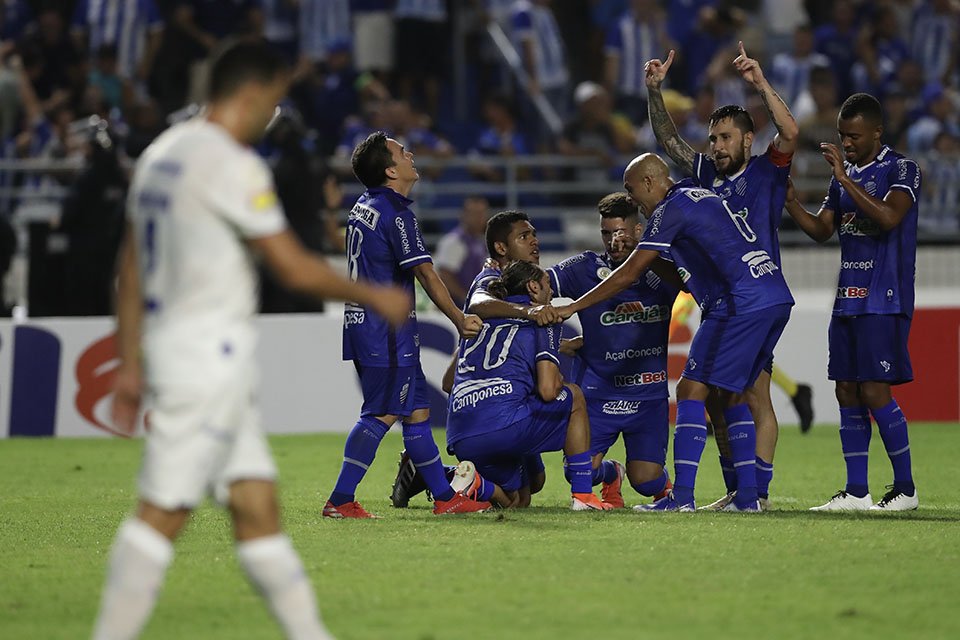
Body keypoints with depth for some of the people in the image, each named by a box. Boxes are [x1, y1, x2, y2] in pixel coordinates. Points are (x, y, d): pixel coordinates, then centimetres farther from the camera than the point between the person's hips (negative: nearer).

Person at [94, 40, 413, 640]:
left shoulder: (162, 153, 14)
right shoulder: (232, 163, -14)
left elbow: (131, 268, 17)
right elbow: (294, 267, -14)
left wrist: (131, 365, 20)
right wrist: (374, 296, 0)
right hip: (210, 357, -9)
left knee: (257, 505, 9)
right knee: (164, 512, -8)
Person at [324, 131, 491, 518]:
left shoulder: (364, 207, 14)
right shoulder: (394, 212, -14)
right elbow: (426, 274, -16)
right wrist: (460, 321, -8)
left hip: (362, 323, 10)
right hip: (387, 328, -10)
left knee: (417, 410, 12)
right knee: (381, 414, -9)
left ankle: (444, 497, 15)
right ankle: (340, 501, -11)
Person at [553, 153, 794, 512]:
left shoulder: (671, 208, -2)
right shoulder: (703, 197, 25)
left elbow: (630, 274, -2)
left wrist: (572, 307, 3)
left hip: (742, 304, -9)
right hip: (777, 298, 9)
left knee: (692, 390, -6)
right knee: (730, 395, 17)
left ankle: (682, 496, -12)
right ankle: (747, 495, 12)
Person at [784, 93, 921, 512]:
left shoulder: (901, 170, -7)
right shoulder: (844, 174, 16)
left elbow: (889, 217, -24)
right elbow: (822, 230, 15)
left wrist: (846, 180, -23)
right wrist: (790, 202, 0)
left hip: (884, 300, -8)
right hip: (847, 299, 8)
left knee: (874, 391, -11)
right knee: (847, 392, 4)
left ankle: (905, 488, -1)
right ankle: (856, 492, 8)